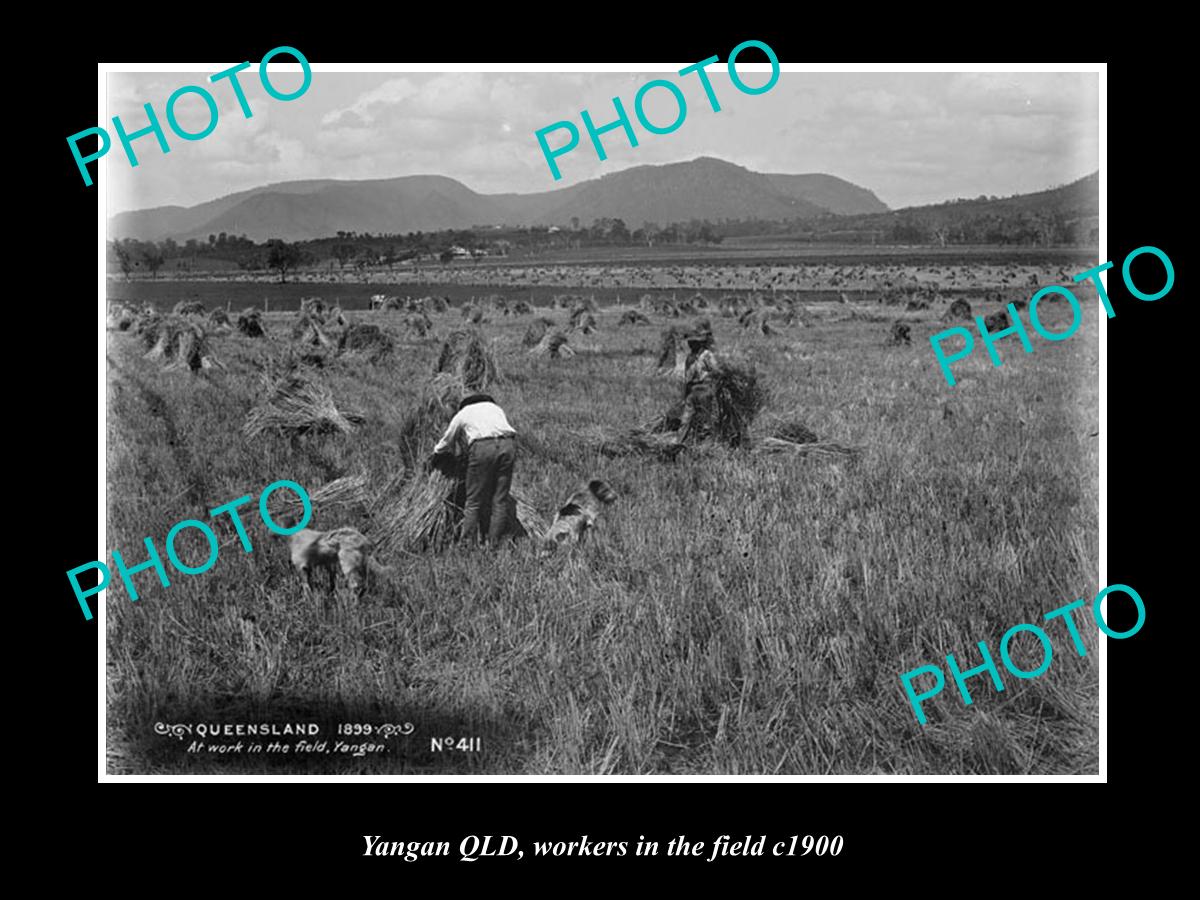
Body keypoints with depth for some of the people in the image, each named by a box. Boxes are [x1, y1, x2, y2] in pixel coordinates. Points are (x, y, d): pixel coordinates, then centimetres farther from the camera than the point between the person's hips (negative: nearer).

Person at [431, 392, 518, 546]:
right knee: (500, 499, 8)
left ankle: (468, 541, 2)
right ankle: (494, 542, 7)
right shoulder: (496, 408, 32)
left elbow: (446, 441, 37)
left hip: (482, 447, -3)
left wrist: (435, 455, 57)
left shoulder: (462, 414, 25)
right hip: (508, 444, 3)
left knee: (474, 500, 4)